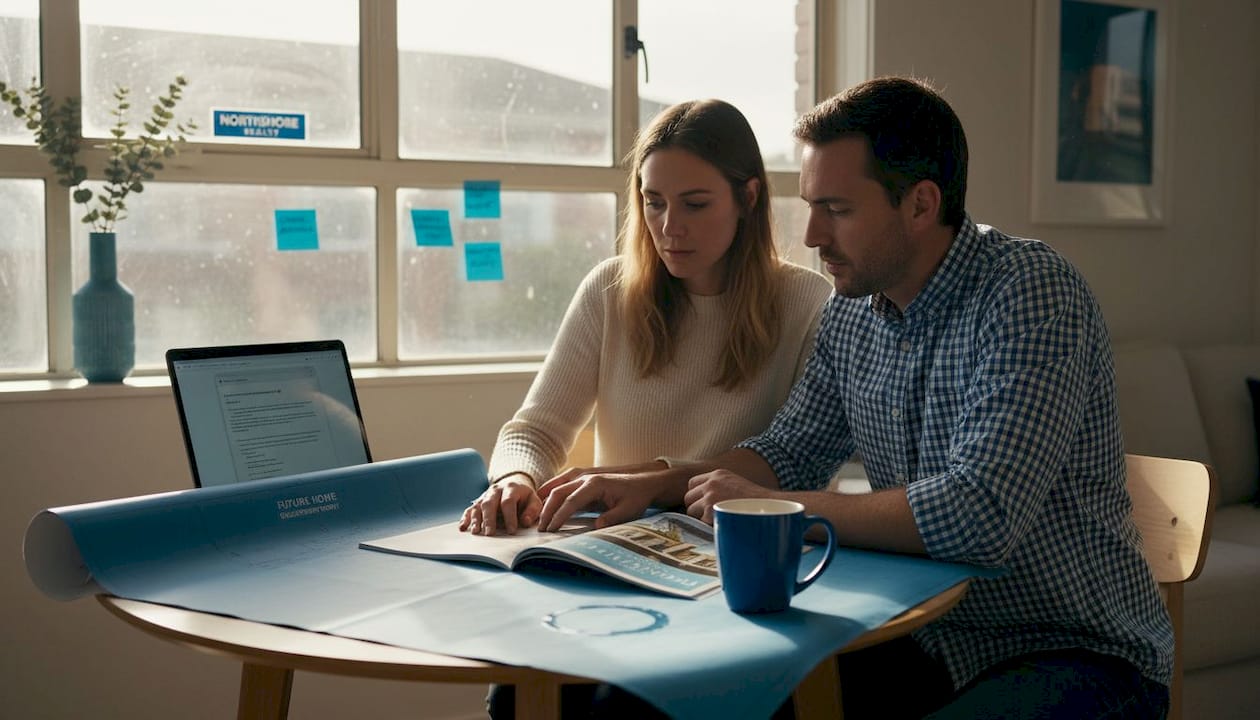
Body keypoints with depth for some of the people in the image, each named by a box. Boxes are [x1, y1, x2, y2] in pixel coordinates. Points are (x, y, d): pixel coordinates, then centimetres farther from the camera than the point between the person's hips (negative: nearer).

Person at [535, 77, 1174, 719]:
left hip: (1081, 652, -6)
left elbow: (979, 516, -31)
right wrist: (652, 485, -2)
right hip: (927, 643, 6)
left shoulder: (1032, 294, -20)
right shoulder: (850, 313, 3)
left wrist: (769, 505, -20)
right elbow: (788, 454, 16)